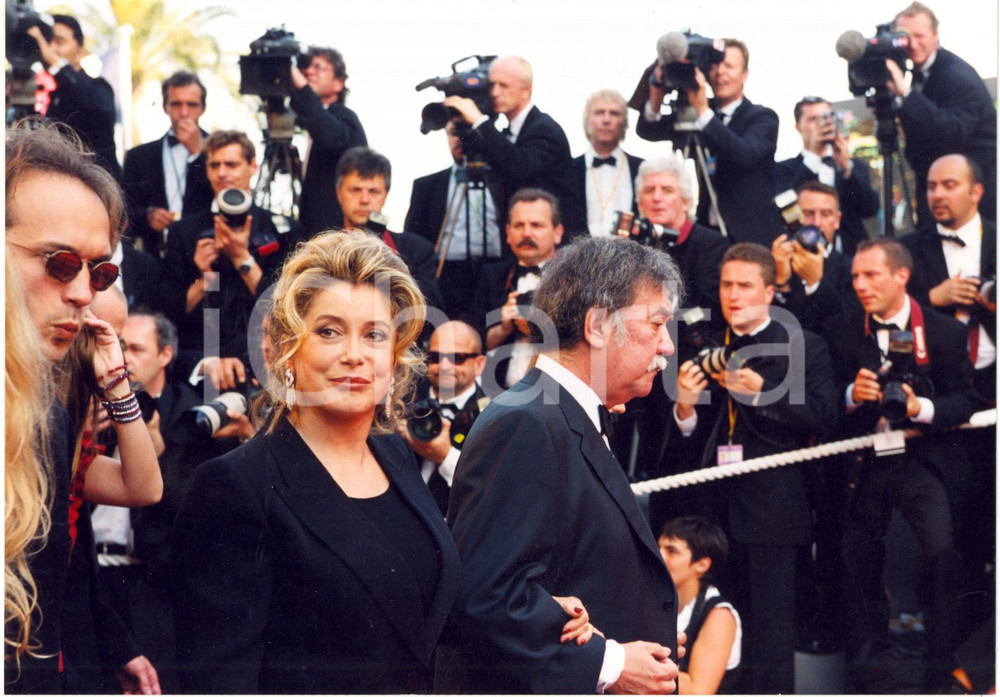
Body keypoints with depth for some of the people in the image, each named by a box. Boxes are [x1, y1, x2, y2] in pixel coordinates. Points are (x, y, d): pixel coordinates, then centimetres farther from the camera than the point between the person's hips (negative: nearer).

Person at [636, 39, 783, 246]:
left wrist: (703, 111, -30)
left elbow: (746, 156, -24)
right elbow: (646, 131, 3)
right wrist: (655, 101, -20)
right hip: (708, 232, 4)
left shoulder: (762, 117, -4)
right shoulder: (695, 114, 8)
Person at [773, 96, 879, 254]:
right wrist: (812, 153, -11)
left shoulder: (857, 166, 16)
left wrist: (846, 167, -11)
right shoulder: (784, 169, 7)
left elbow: (871, 209, 2)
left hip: (852, 255, 3)